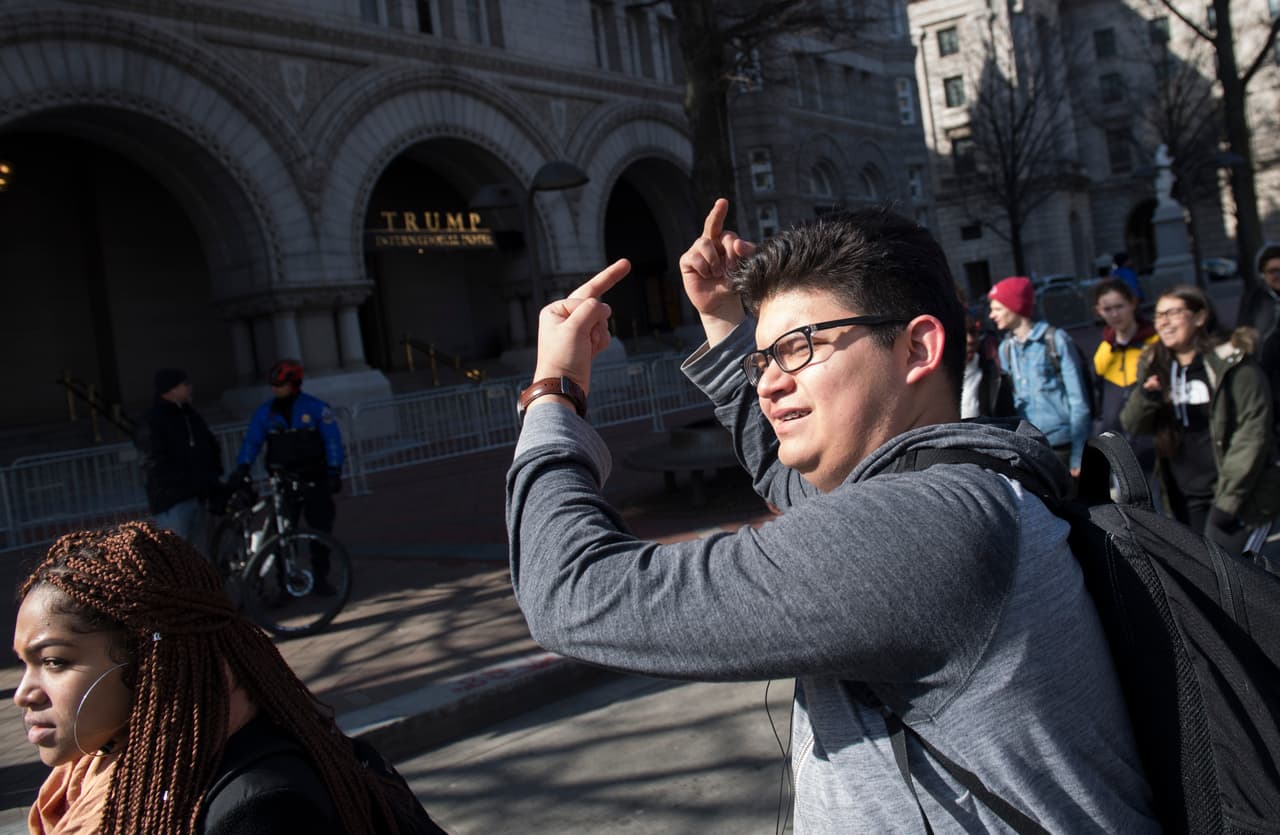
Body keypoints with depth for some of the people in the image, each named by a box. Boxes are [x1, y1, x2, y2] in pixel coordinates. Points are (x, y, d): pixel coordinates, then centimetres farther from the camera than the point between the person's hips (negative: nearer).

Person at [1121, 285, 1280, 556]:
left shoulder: (1232, 363, -10)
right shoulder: (1155, 367, 7)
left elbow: (1253, 433, -13)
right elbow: (1133, 425, 3)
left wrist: (1227, 500, -15)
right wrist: (1145, 397, -20)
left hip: (1234, 494, -5)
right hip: (1184, 497, 6)